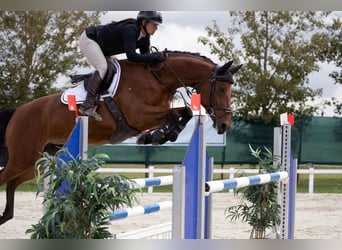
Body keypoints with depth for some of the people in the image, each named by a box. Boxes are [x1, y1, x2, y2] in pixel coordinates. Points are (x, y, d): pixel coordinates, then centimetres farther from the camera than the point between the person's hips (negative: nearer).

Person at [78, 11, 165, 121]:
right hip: (88, 39, -10)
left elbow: (145, 56, 1)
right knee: (102, 67, -26)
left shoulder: (144, 37, -4)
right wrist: (156, 56, -38)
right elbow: (131, 56, -41)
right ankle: (87, 106, -33)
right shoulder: (130, 30, -32)